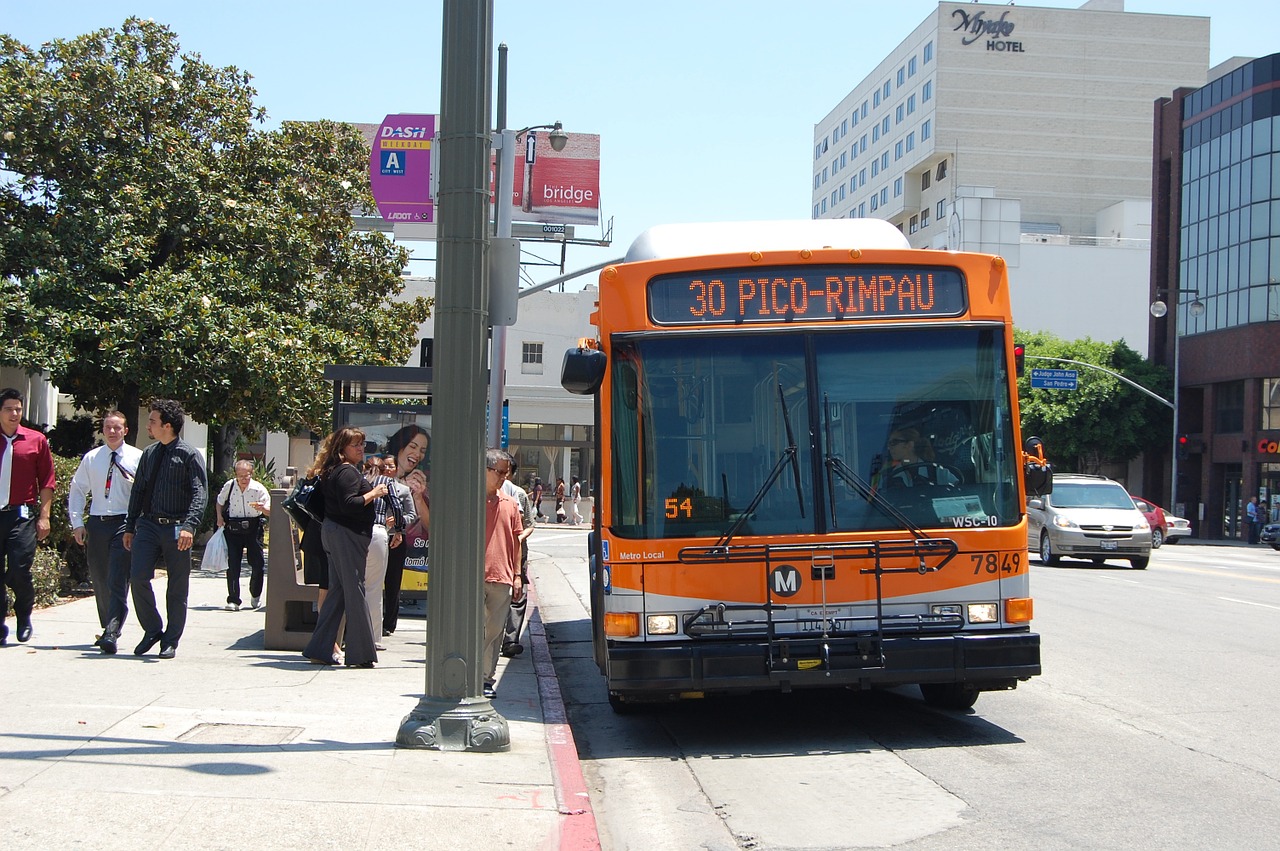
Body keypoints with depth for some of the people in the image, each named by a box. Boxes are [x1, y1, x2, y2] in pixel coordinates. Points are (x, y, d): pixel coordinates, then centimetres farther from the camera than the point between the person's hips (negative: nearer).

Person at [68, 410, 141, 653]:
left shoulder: (137, 458, 0)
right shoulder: (91, 458, 10)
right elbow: (77, 491, 14)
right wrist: (77, 522, 5)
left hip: (124, 523, -4)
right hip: (96, 523, 4)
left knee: (118, 581, -13)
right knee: (99, 580, 11)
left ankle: (112, 633, -18)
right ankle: (107, 628, 27)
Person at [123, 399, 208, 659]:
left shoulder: (189, 455, -5)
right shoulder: (148, 454, 13)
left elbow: (200, 493, -12)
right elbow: (138, 491, 18)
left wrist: (189, 526, -25)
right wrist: (129, 527, 15)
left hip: (177, 529, -4)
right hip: (148, 524, 4)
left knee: (177, 589, 3)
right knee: (138, 578, -9)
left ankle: (170, 641, 16)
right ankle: (152, 630, 10)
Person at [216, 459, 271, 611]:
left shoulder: (259, 489, -9)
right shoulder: (229, 486, -2)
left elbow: (270, 512, -12)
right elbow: (219, 502, 18)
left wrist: (262, 508, -34)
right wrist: (220, 517, 3)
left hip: (253, 530, -1)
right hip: (233, 529, 1)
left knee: (257, 564, 2)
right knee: (232, 564, -5)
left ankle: (255, 595, 28)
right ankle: (233, 600, 1)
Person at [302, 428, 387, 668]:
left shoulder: (334, 471, 18)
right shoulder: (347, 472, -14)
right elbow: (348, 505, -24)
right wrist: (373, 494, -15)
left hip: (333, 533, 10)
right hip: (347, 535, -10)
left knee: (337, 591, 12)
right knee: (355, 590, -7)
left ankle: (319, 649, 13)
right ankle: (360, 654, -4)